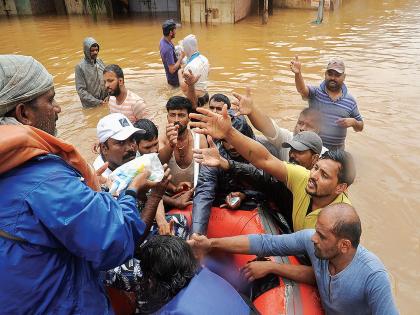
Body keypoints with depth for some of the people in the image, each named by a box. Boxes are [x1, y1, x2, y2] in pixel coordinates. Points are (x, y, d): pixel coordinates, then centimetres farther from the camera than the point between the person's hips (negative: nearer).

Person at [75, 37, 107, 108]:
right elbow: (81, 90, -16)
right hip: (90, 106, -5)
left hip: (105, 102, 5)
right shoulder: (80, 67, -13)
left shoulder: (100, 62, 3)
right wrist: (97, 102, -19)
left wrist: (108, 95, -5)